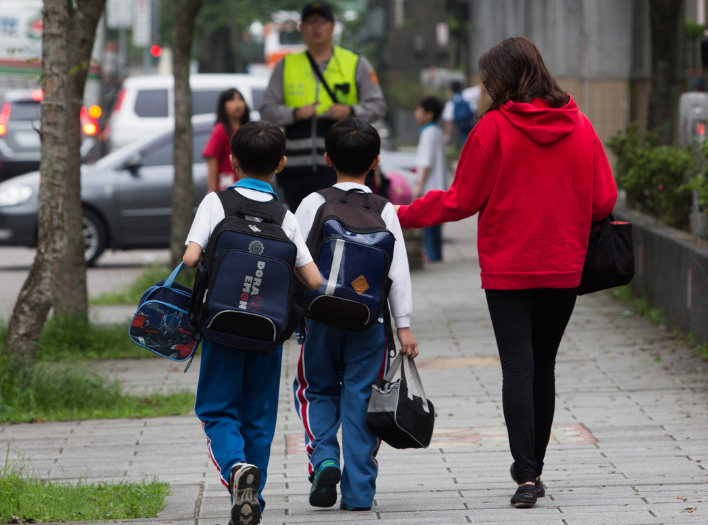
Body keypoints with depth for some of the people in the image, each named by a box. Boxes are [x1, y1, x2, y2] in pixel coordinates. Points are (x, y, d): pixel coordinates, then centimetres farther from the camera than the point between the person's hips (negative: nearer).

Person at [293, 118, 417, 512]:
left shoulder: (313, 205, -1)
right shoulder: (385, 211, 1)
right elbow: (398, 270, -1)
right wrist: (404, 325, 3)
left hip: (322, 315, 0)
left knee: (318, 390, 17)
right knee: (361, 398, 5)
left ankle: (324, 459, -6)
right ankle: (359, 490, 3)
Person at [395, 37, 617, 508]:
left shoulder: (495, 126, -9)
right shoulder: (579, 126, 1)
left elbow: (461, 200, -5)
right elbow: (604, 200, 3)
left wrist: (403, 216, 8)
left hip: (507, 268, -3)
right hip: (565, 268, 3)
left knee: (518, 369, -5)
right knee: (543, 368, 15)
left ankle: (527, 475, -16)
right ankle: (534, 467, 24)